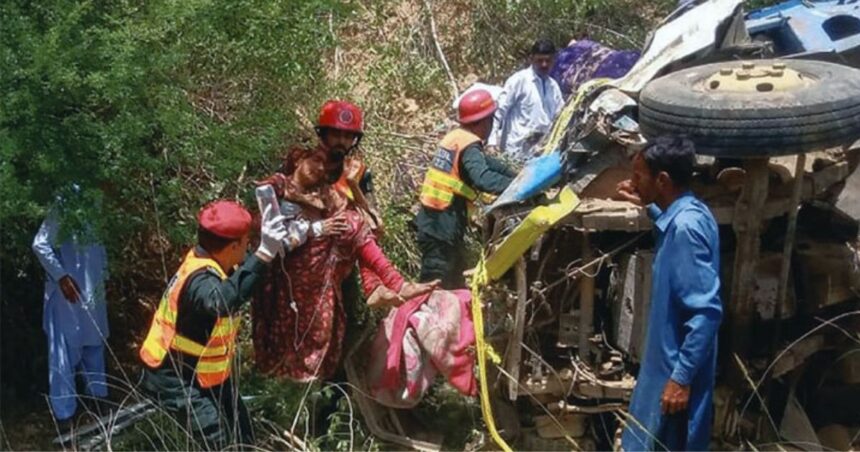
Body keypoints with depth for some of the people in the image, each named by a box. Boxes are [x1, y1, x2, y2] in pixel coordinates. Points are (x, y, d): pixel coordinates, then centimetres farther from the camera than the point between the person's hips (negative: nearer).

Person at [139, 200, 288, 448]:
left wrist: (272, 247, -4)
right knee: (219, 443, -20)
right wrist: (263, 254, -61)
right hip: (174, 379, -10)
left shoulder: (210, 263, -5)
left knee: (241, 436, 18)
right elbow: (223, 300, -57)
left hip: (205, 373, 10)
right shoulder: (200, 279, -33)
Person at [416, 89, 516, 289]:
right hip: (443, 227, -9)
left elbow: (485, 163, 22)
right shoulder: (470, 146, -15)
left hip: (431, 221, 9)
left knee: (456, 285, 21)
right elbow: (483, 179, -32)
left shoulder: (455, 137, 11)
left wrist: (516, 176, 19)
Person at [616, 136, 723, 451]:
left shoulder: (686, 227, -25)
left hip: (678, 369, -10)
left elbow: (707, 311, -27)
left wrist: (682, 378, -25)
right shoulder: (684, 214, 4)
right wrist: (649, 207, 26)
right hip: (670, 360, 10)